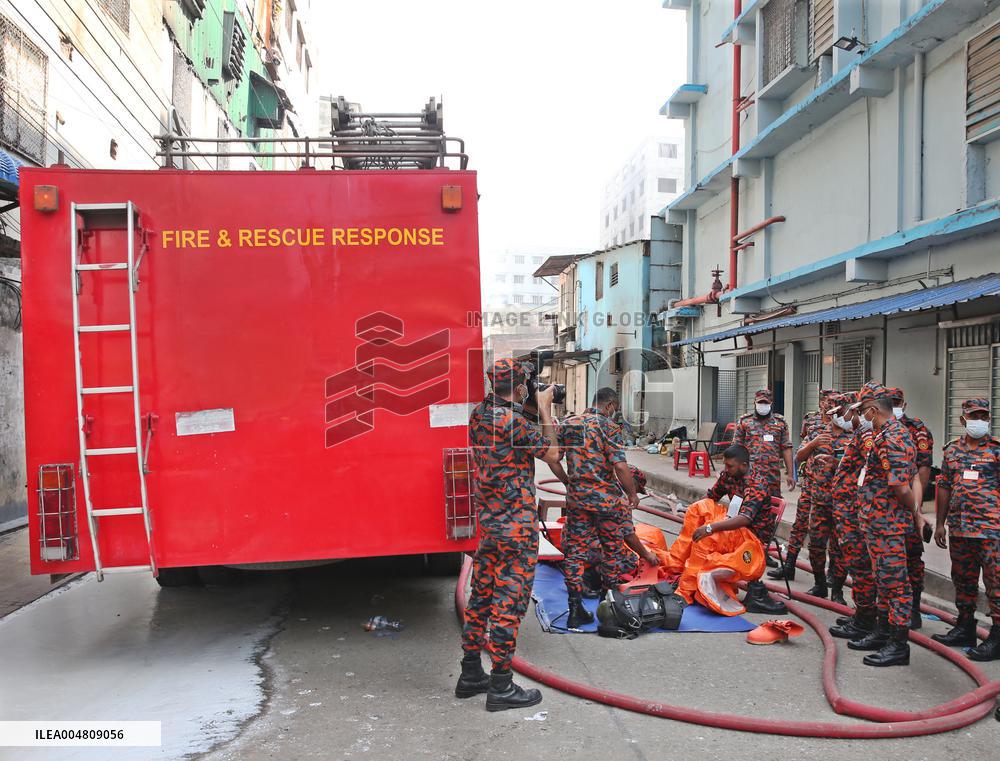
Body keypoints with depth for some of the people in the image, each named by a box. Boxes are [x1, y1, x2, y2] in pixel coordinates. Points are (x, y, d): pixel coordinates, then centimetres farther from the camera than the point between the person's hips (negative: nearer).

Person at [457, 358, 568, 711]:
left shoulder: (479, 414, 6)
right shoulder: (512, 421, -19)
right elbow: (551, 453, -9)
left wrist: (535, 410, 17)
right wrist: (545, 409, -1)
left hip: (487, 519, 9)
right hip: (516, 523, -9)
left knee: (482, 594, 15)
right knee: (510, 600, -1)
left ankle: (470, 674, 24)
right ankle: (501, 687, 7)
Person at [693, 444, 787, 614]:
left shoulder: (757, 484, -25)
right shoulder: (727, 474, -2)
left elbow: (745, 519, -39)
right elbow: (710, 497, 12)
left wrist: (710, 528, -45)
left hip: (756, 532, -8)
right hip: (735, 526, 8)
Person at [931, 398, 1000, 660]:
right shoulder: (952, 449, 11)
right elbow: (944, 488, 14)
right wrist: (940, 523, 12)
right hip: (959, 528, 5)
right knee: (962, 580, 14)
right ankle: (965, 628, 27)